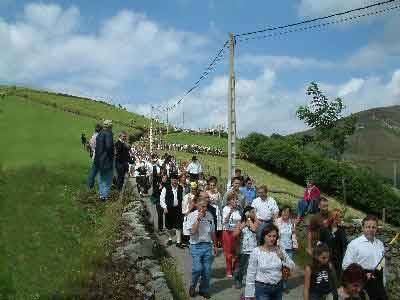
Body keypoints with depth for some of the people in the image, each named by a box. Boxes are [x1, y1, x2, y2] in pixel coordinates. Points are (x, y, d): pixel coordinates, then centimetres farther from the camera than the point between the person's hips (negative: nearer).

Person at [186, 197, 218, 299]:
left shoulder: (209, 215, 7)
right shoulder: (192, 216, -7)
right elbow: (193, 231, -18)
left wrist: (215, 245, 19)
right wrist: (198, 219, -22)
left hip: (208, 245, 4)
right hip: (196, 246, -4)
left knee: (207, 270, 5)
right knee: (197, 268, -12)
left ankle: (204, 290, 23)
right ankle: (192, 286, 14)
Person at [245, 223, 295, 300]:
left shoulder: (280, 250, -1)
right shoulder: (256, 252, -11)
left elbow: (292, 267, 2)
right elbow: (251, 274, -8)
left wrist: (283, 257, -15)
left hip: (278, 287, 4)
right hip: (262, 288, -4)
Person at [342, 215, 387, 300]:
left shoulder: (380, 244, 10)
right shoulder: (354, 244, -9)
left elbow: (383, 264, 17)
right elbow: (346, 266, -11)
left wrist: (383, 285, 15)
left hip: (379, 283, 5)